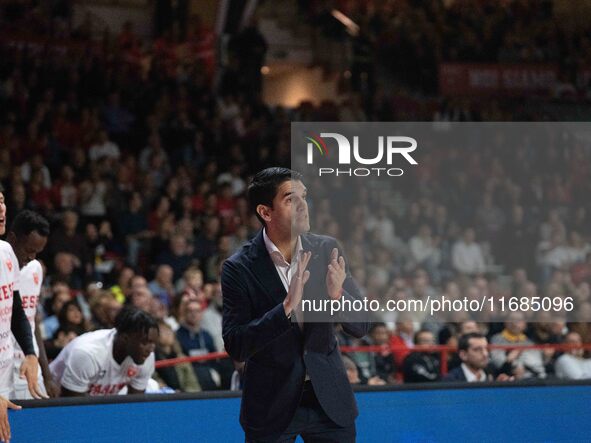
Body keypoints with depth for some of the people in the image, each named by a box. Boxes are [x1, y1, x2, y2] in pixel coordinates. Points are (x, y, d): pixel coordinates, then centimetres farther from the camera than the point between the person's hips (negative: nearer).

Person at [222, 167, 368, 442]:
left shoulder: (326, 251, -2)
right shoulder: (239, 269, -11)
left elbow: (360, 327, -1)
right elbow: (235, 347, -18)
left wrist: (337, 295, -22)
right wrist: (286, 307, -29)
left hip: (329, 401, 3)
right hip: (272, 407, -3)